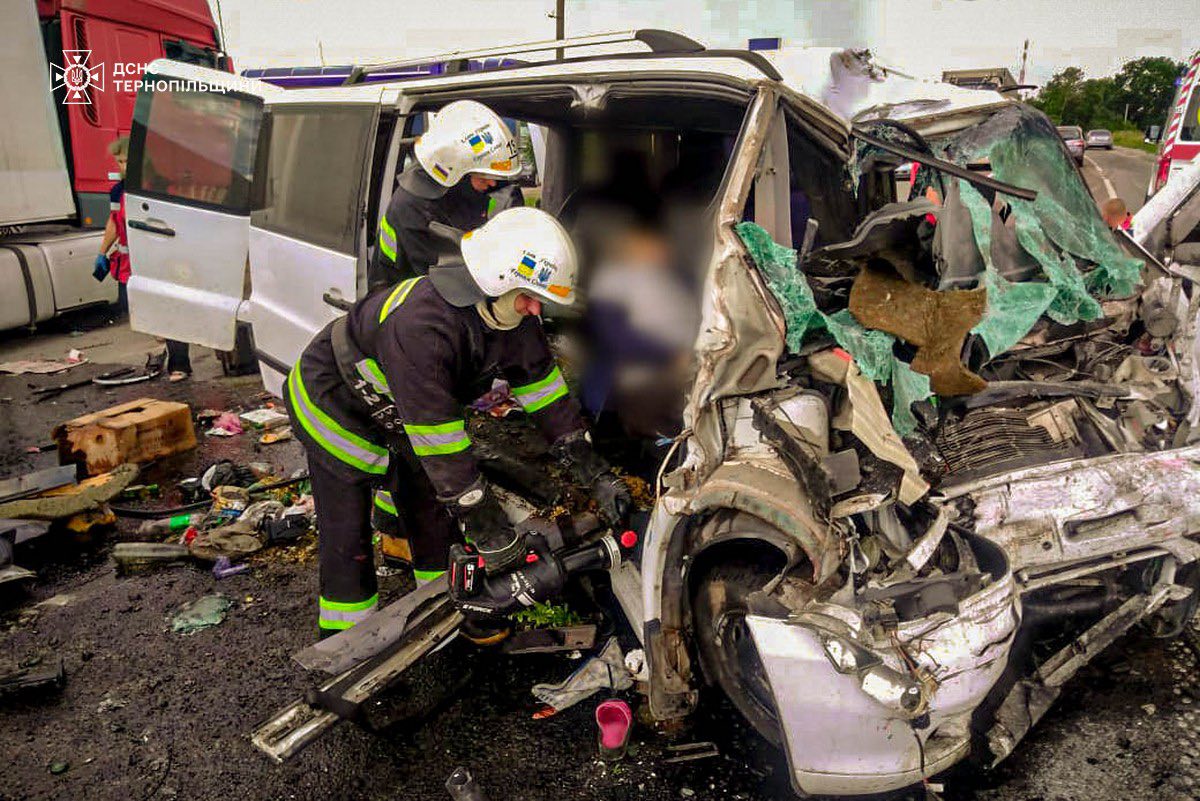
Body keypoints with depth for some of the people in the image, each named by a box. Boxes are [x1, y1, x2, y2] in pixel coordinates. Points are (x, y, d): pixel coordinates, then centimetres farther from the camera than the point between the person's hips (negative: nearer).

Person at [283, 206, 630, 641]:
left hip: (392, 409, 7)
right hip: (333, 404, -7)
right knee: (346, 535, -4)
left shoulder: (510, 313, -18)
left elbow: (545, 390, -9)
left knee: (433, 512, 10)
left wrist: (596, 475, -11)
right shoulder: (423, 326, -43)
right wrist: (491, 531, -36)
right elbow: (439, 444, -41)